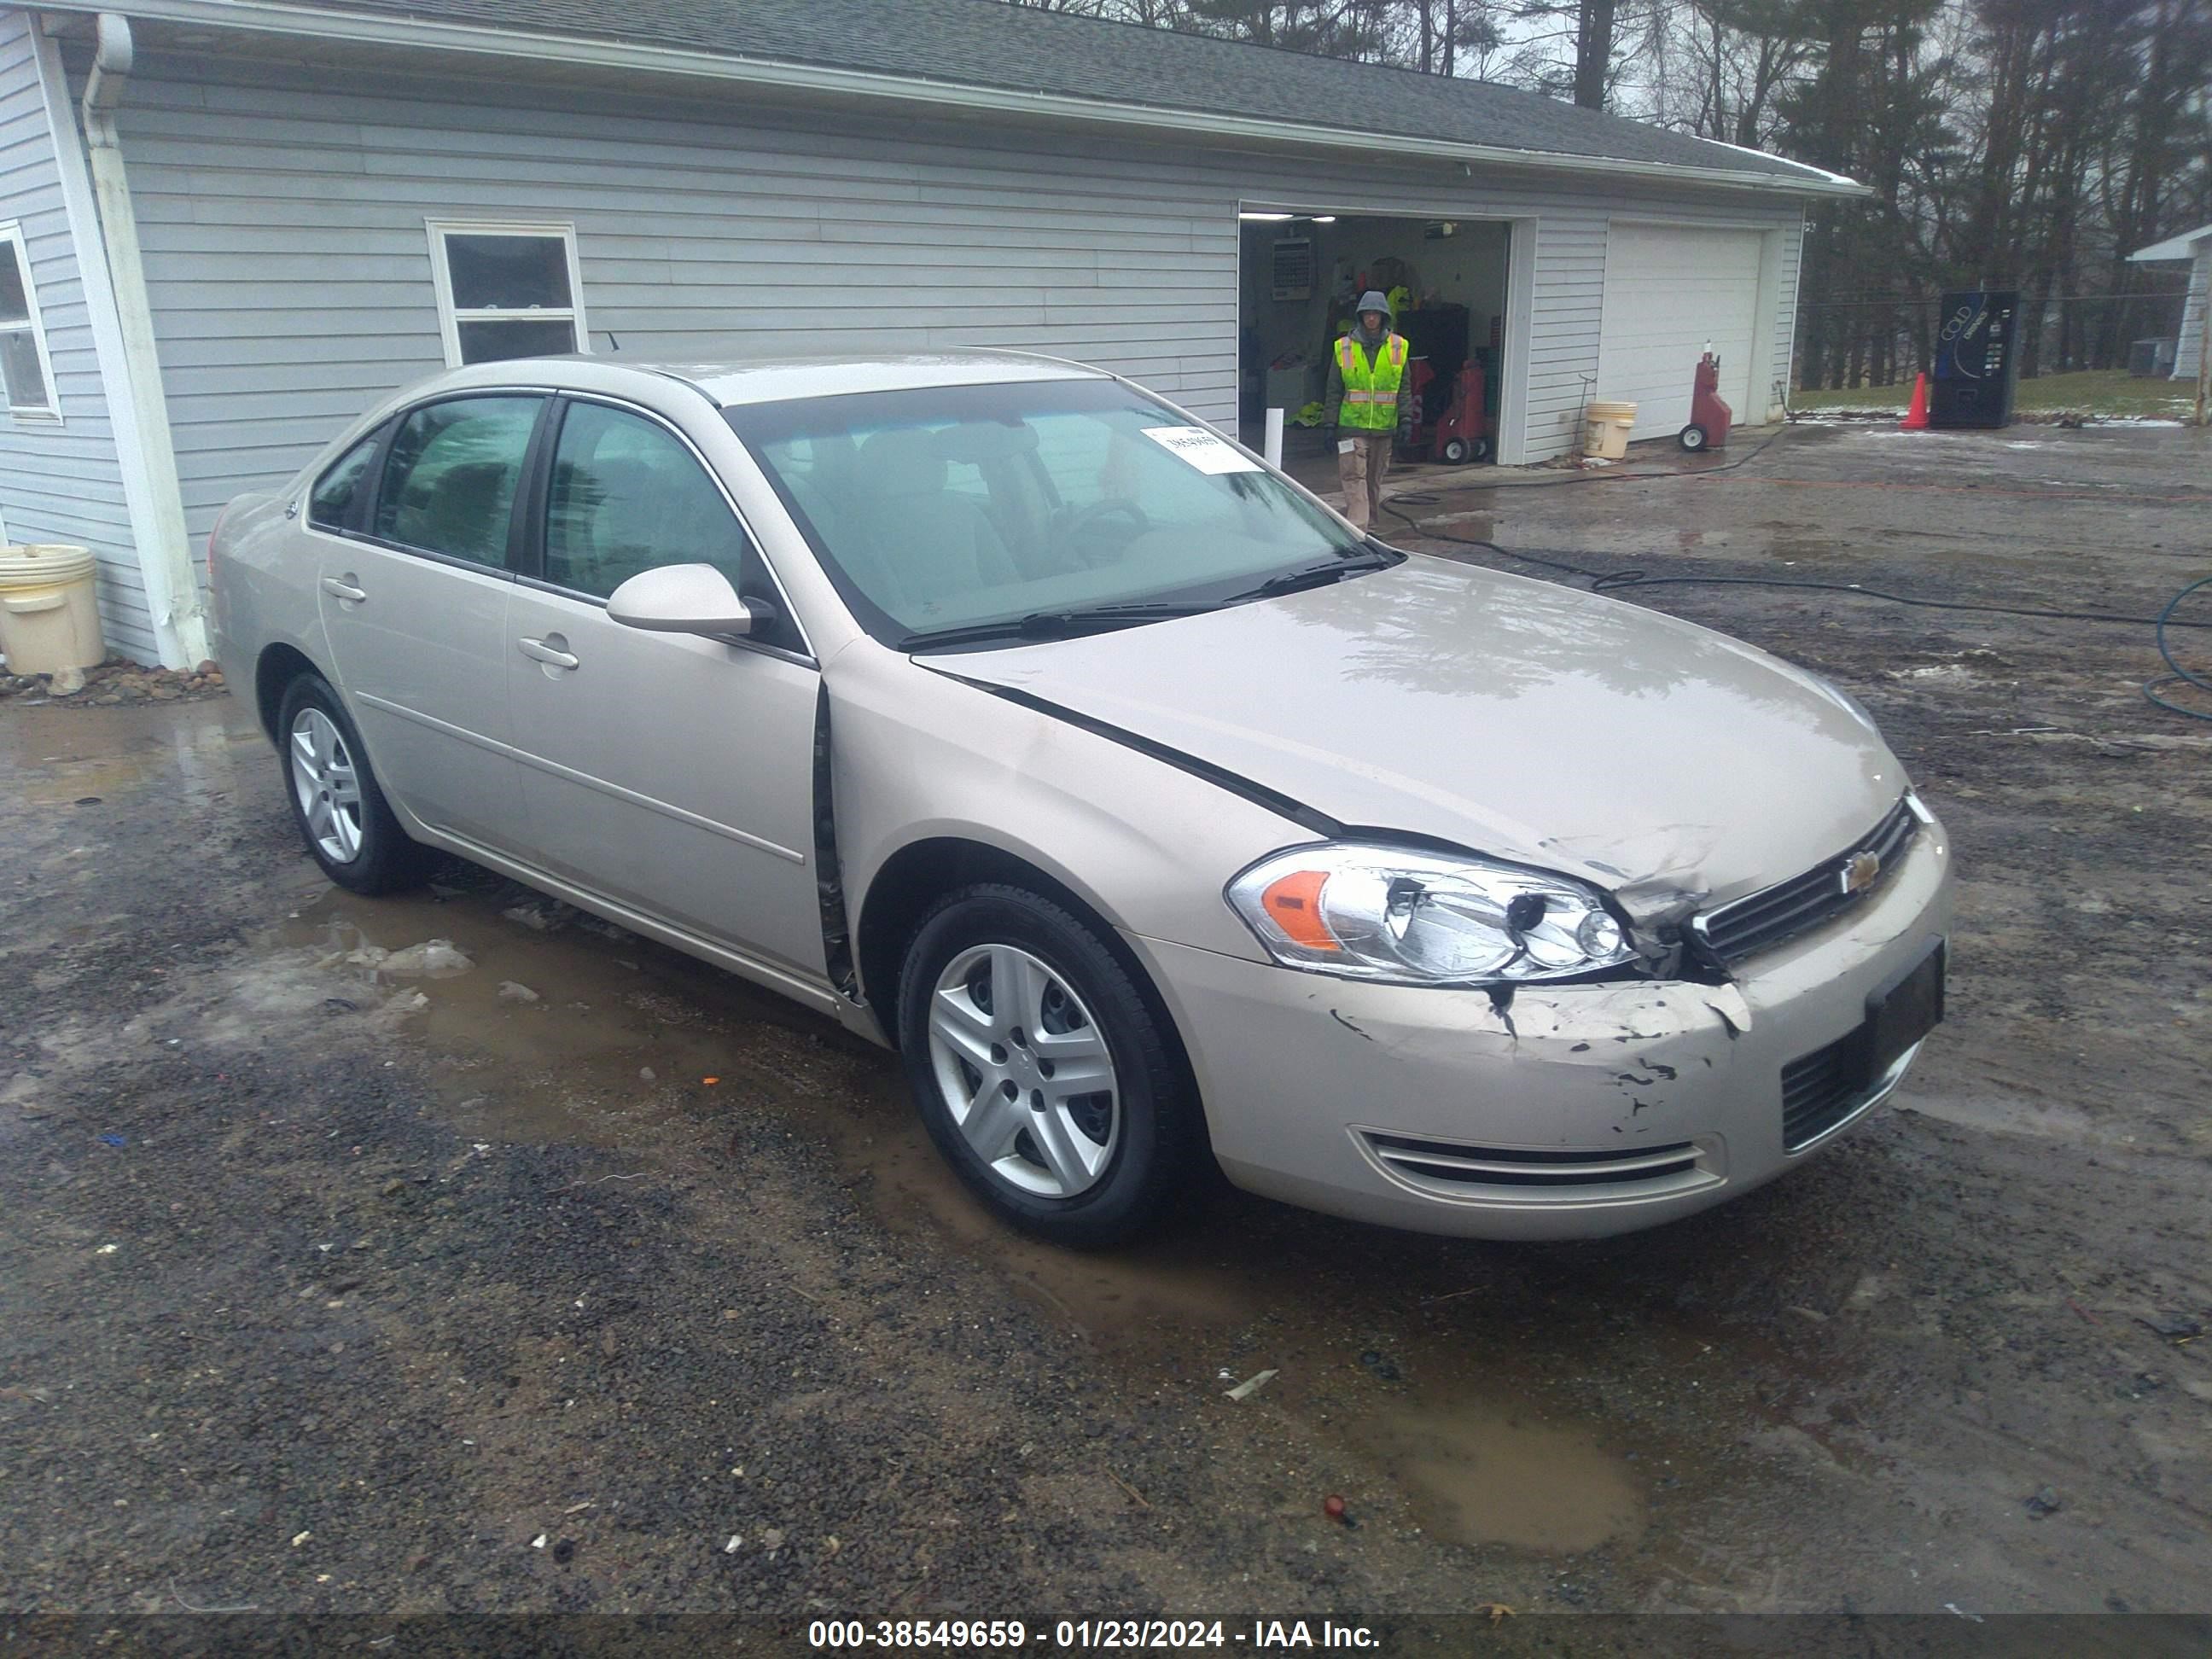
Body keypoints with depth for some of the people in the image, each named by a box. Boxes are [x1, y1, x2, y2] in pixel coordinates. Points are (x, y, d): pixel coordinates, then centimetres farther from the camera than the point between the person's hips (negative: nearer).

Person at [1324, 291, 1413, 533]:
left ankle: (1369, 523, 24)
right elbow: (1334, 390, 4)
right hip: (1352, 425, -2)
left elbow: (1404, 388, 8)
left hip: (1384, 427, 2)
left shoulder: (1398, 347, 5)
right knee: (1354, 476, -10)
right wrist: (1330, 423, 0)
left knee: (1374, 478, 11)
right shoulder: (1344, 347, 1)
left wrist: (1406, 419, 0)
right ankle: (1356, 528, -14)